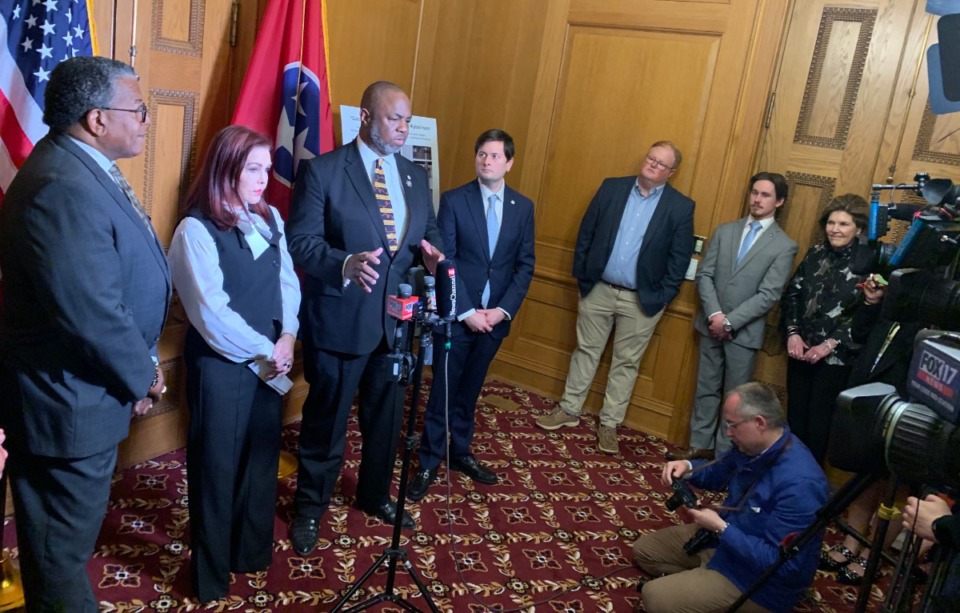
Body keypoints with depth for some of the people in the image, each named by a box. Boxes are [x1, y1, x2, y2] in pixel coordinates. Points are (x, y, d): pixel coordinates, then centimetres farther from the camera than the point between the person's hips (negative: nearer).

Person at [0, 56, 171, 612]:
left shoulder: (81, 167, 6)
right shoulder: (65, 190, -27)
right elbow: (94, 315, -29)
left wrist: (139, 368, 6)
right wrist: (144, 376, -12)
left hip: (84, 389, 10)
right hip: (71, 401, -10)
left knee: (65, 535, 27)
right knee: (63, 545, 11)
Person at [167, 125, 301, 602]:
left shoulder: (270, 218, 6)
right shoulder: (196, 229, -15)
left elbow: (288, 280, 7)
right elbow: (212, 313, -19)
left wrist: (287, 337, -8)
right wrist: (265, 352, -12)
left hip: (268, 361, 6)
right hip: (219, 365, -6)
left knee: (262, 455, 16)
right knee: (217, 465, 8)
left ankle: (253, 551, 37)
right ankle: (211, 572, 29)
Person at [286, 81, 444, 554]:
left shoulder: (415, 176, 9)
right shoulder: (322, 171, -9)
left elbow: (429, 231, 11)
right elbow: (301, 242, -14)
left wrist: (431, 252, -13)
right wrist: (346, 262, -33)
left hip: (397, 317, 5)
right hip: (339, 319, -5)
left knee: (387, 415, 19)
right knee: (326, 419, 10)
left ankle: (375, 496, 42)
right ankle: (310, 507, 32)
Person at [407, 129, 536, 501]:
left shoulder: (523, 207, 4)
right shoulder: (454, 200, -5)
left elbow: (525, 265, 3)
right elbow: (445, 261, -9)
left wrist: (503, 309, -8)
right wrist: (467, 311, -14)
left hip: (495, 317, 3)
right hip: (457, 315, -3)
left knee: (469, 390, 16)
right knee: (443, 391, 4)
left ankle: (460, 452, 31)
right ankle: (429, 463, 17)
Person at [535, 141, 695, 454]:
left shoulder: (681, 207, -6)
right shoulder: (612, 187, -1)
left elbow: (680, 259, -5)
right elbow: (586, 232, 2)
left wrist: (662, 296, -9)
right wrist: (581, 275, -1)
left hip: (642, 299, -1)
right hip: (599, 289, 2)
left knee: (626, 362, 10)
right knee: (586, 350, 14)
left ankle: (609, 423, 23)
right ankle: (569, 409, 29)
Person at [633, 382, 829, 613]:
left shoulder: (799, 484, -34)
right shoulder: (752, 446, -7)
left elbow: (779, 563, -32)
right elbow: (719, 472, 14)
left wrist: (720, 528, -28)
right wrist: (688, 467, -7)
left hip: (757, 579, -9)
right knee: (644, 549, 14)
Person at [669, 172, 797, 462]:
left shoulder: (784, 246, -6)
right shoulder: (725, 231, 7)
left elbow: (769, 295, -12)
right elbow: (704, 275, 2)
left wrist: (729, 321, -16)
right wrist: (714, 315, -12)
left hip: (745, 331, -4)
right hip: (711, 325, 4)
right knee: (706, 389, 13)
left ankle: (725, 454, 19)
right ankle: (700, 445, 25)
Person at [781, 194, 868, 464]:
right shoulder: (815, 254, 4)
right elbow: (792, 294, 6)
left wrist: (830, 344, -16)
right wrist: (793, 334, -5)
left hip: (836, 357, -4)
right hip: (801, 350, 4)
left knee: (819, 420, 7)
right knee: (794, 415, 13)